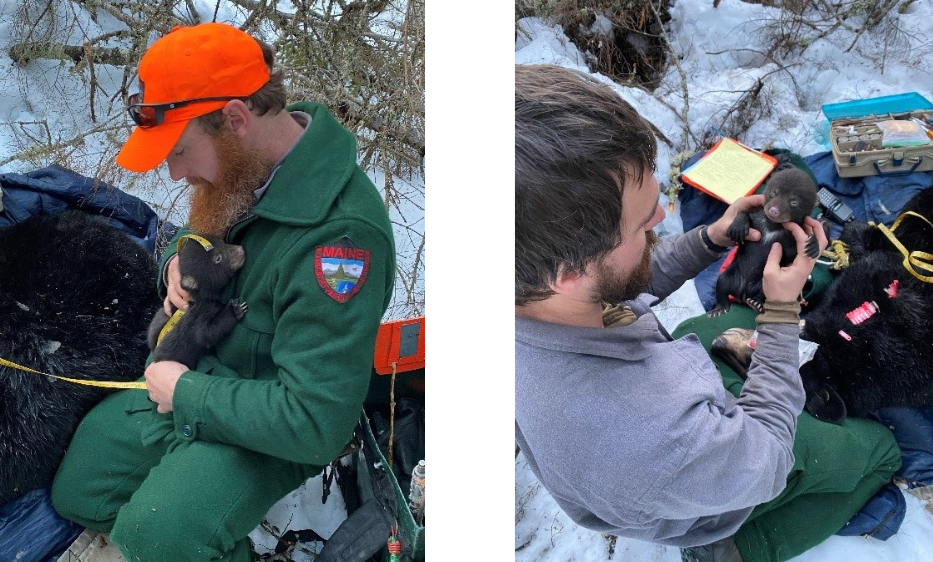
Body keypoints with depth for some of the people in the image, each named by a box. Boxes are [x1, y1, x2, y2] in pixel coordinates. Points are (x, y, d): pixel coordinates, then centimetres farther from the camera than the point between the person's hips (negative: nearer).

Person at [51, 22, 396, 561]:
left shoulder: (339, 233, -34)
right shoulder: (245, 164, -8)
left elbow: (315, 421, -35)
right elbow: (201, 231, 17)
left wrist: (186, 392, -23)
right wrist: (180, 262, -8)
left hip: (270, 427, -8)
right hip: (189, 379, 8)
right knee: (75, 494, 14)